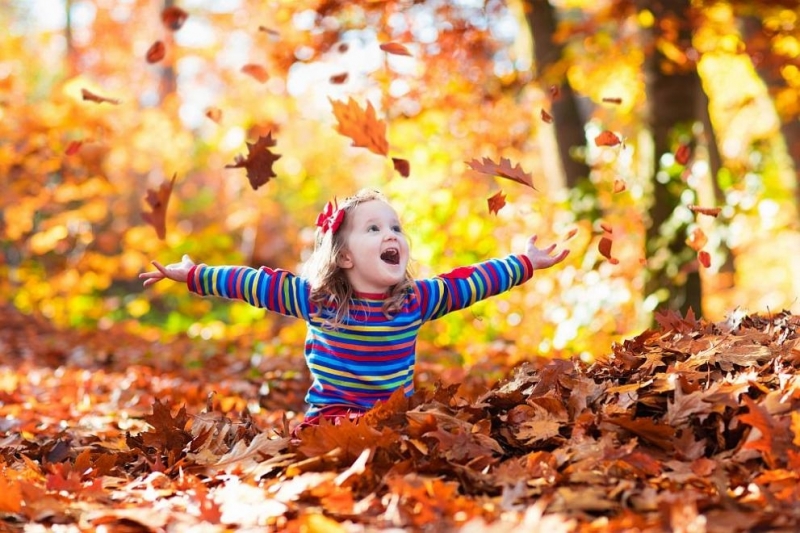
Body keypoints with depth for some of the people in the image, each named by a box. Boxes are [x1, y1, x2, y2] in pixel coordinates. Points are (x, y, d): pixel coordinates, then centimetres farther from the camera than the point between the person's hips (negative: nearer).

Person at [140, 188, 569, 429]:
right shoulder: (315, 300, -4)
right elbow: (255, 284, -1)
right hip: (332, 417, -2)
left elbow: (469, 283, 10)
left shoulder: (418, 300, 2)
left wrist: (527, 263, 14)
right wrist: (191, 275, 0)